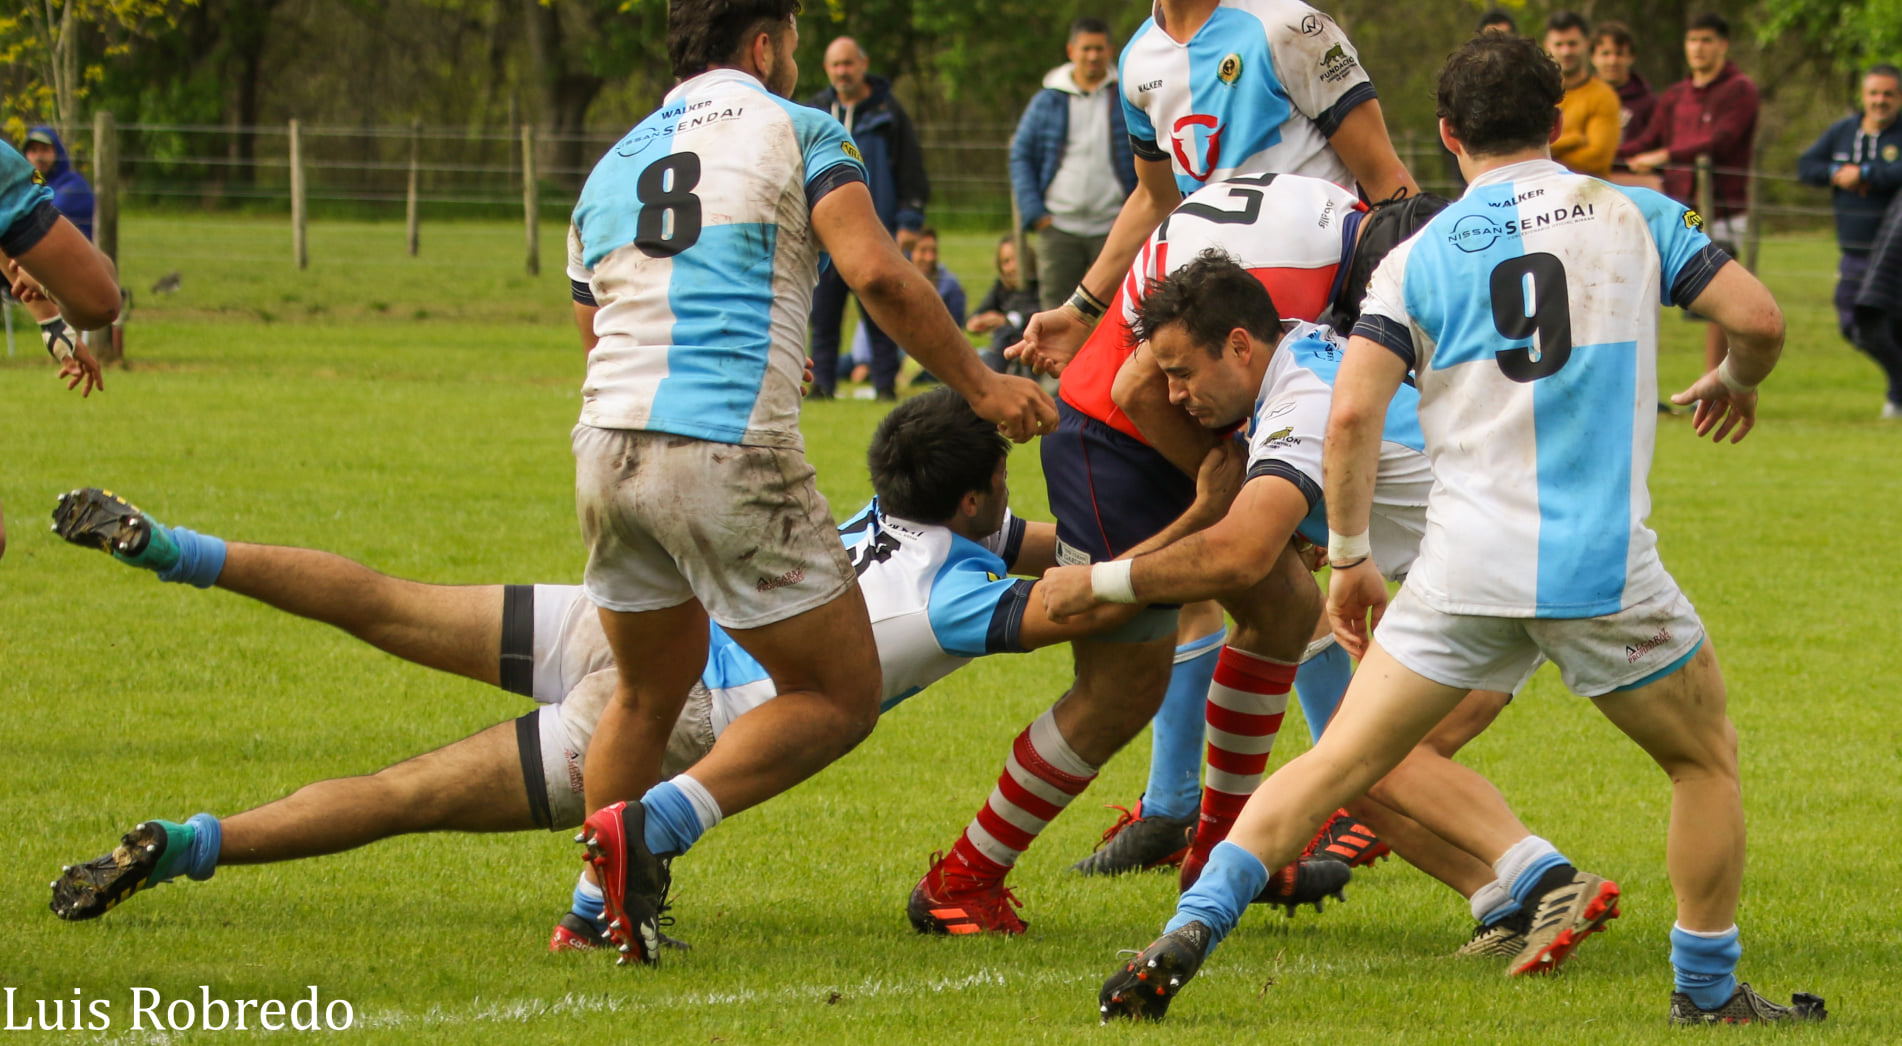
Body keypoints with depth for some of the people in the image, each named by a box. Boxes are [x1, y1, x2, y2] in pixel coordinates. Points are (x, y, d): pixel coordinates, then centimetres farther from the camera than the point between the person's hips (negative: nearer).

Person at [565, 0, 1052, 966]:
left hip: (607, 450, 6)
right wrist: (979, 385, -2)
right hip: (732, 457, -6)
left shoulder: (611, 169, 21)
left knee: (649, 690, 27)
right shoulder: (795, 133, 4)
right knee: (840, 698, 4)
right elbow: (876, 274, -11)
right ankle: (650, 825, -14)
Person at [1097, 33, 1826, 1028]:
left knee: (1337, 764, 8)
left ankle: (1187, 934, -5)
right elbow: (1758, 318, 1)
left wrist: (1349, 557, 8)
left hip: (1464, 569, 1)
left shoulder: (1418, 256, 8)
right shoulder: (1632, 215, 7)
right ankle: (1708, 992, 22)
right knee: (1706, 759, 21)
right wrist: (1734, 383, 24)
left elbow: (1352, 411, -2)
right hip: (1605, 565, -1)